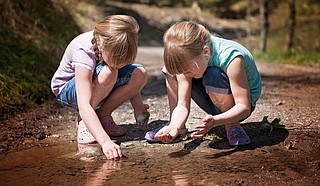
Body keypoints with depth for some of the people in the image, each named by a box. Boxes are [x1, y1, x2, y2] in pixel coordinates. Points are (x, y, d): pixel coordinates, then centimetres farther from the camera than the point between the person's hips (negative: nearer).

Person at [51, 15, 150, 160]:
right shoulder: (84, 51, -38)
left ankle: (103, 116, -4)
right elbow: (84, 106, -45)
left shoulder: (115, 46, -22)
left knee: (140, 74, -20)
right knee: (108, 73, -37)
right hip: (66, 90, -5)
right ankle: (83, 122, -16)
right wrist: (105, 141, -54)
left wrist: (138, 105, -22)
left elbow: (130, 82, -4)